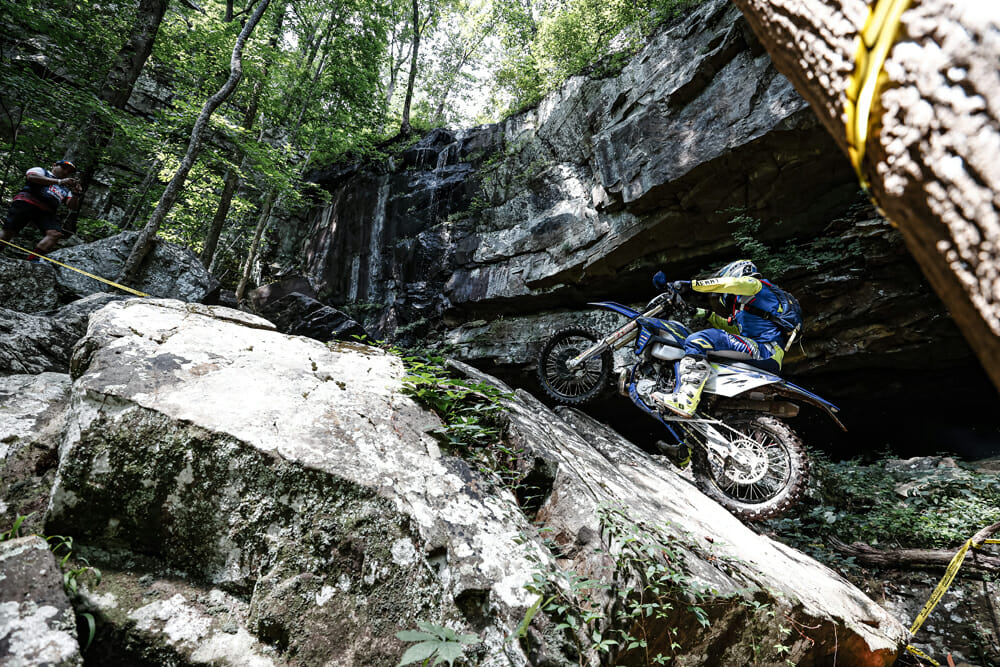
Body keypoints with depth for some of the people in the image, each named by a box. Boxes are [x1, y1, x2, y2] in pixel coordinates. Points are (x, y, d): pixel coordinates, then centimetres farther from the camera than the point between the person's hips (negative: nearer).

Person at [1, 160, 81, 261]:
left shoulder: (65, 189, 30)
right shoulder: (40, 170, 18)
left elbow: (72, 205, 18)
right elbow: (31, 176, -5)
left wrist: (75, 194, -2)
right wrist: (60, 181, -14)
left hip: (46, 212, 3)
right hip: (26, 203, -3)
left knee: (56, 233, -23)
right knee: (8, 231, -13)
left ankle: (32, 260, -26)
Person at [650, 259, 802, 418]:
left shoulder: (755, 285, 7)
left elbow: (730, 283, -14)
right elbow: (735, 329, 40)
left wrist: (691, 284, -14)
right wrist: (708, 315, 30)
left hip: (766, 350, -10)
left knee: (698, 339, -28)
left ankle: (686, 401, -43)